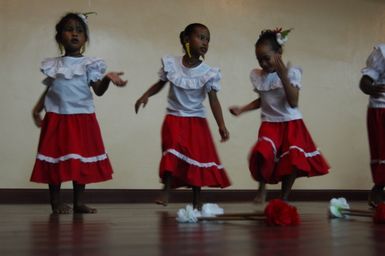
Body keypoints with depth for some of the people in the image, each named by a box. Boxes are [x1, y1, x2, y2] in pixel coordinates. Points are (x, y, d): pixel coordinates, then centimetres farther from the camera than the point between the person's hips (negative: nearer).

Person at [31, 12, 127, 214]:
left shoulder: (89, 64, 1)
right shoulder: (52, 65, 8)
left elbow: (98, 90, -11)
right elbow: (48, 90, 15)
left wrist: (108, 78, -30)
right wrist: (37, 109, 4)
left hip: (83, 119, -1)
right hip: (56, 118, 1)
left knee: (81, 159, 3)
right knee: (55, 160, 3)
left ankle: (79, 202, 13)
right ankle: (56, 202, 15)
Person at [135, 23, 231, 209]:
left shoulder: (208, 73, -11)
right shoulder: (171, 64, -6)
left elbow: (214, 100, -14)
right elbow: (160, 84, 8)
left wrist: (221, 125, -24)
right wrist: (146, 96, -8)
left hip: (196, 121, 0)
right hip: (174, 119, 0)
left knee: (197, 157, 3)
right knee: (172, 156, -10)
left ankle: (197, 201, 15)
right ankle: (166, 192, -1)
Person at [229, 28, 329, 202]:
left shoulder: (292, 73, -8)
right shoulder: (257, 75, 3)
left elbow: (293, 103, -19)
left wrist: (283, 76, -26)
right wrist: (242, 109, 5)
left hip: (291, 124, -1)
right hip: (269, 124, 1)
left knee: (293, 162, -9)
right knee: (262, 154, -26)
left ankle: (284, 198, 14)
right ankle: (262, 187, 2)